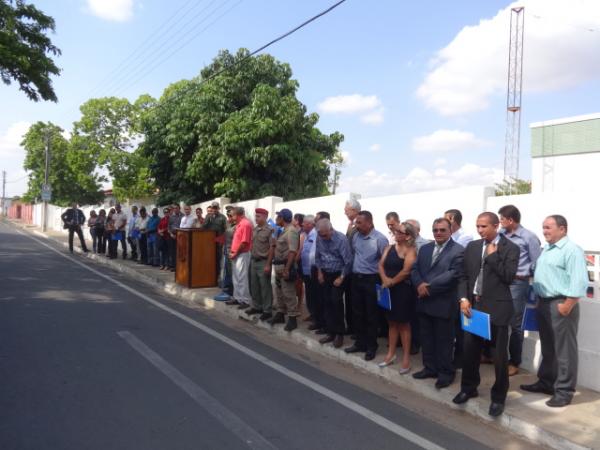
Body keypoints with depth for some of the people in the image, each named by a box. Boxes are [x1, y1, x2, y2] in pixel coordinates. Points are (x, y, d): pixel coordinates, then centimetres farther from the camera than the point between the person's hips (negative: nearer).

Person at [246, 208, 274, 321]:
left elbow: (272, 248, -15)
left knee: (265, 287, -1)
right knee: (254, 286, 14)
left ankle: (267, 311, 7)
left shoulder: (269, 230, -13)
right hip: (254, 261, 7)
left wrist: (268, 264, -17)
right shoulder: (255, 229, 10)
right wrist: (251, 259, 12)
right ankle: (256, 307, 27)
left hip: (263, 262, -7)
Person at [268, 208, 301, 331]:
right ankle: (280, 314, 29)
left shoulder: (291, 231, -16)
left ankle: (292, 318, 3)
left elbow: (292, 252, -23)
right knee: (279, 292, 17)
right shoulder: (284, 231, 14)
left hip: (286, 266, -10)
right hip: (279, 266, 10)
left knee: (288, 294, -4)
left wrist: (286, 269, -26)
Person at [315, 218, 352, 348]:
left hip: (338, 274, -5)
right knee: (327, 303, 7)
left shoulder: (341, 239, -20)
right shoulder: (319, 239, -5)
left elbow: (348, 261, -17)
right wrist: (319, 272, 6)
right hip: (325, 274, 5)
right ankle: (330, 332, 18)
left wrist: (341, 278, -14)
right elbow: (317, 256, 9)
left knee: (336, 302, -7)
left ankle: (339, 333, 6)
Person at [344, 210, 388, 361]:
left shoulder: (380, 239, -16)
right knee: (357, 313, 14)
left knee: (371, 315, 5)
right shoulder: (355, 236, 2)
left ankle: (371, 346, 19)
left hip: (371, 280, -6)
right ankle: (360, 343, 28)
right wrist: (355, 268, 10)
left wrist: (382, 279, -9)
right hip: (356, 278, 6)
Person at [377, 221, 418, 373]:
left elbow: (406, 271, -20)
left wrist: (391, 282, -11)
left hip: (403, 289, -6)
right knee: (391, 322, 14)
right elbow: (381, 265, 3)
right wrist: (384, 279, -14)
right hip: (388, 290, 6)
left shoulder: (410, 250, -10)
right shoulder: (389, 248, 10)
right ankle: (391, 354, 24)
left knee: (403, 323, 2)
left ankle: (406, 357, 12)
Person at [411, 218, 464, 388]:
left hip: (444, 304, -6)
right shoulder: (424, 248, 13)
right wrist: (420, 284, -12)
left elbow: (453, 275, -19)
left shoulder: (458, 251, -9)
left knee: (444, 340, 5)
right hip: (424, 302, 6)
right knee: (426, 338, 15)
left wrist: (429, 287, -17)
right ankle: (430, 368, 29)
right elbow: (415, 269, 9)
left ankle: (445, 372, 19)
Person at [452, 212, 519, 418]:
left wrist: (492, 255, -16)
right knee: (469, 350, 14)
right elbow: (464, 275, 8)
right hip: (473, 305, 5)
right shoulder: (472, 246, 8)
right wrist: (463, 298, -3)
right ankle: (468, 388, 33)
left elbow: (509, 277, -16)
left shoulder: (510, 248, -6)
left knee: (499, 355, 5)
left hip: (497, 308, -4)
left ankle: (498, 397, 22)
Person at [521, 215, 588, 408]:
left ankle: (564, 391, 10)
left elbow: (579, 281, -20)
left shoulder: (572, 250, -14)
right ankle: (546, 382, 31)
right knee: (547, 347, 19)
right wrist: (537, 299, 17)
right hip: (544, 303, 9)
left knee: (564, 350, 1)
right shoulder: (545, 249, 15)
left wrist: (567, 305, -22)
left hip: (561, 304, -9)